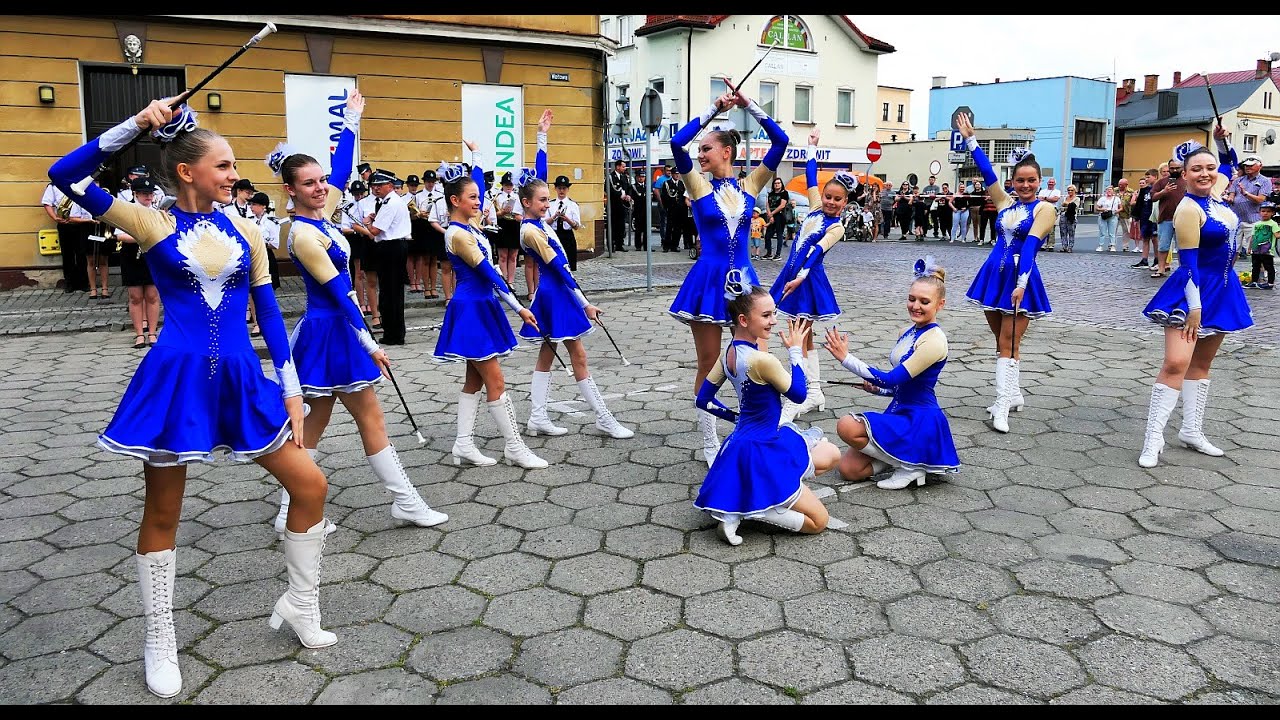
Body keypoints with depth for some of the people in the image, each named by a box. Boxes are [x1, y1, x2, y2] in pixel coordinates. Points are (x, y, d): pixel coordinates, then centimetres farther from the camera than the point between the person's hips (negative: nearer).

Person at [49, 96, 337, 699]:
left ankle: (300, 604, 22)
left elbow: (269, 314, 7)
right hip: (175, 379, -3)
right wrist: (136, 124, -18)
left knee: (310, 485, 2)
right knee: (162, 514, 9)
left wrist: (292, 392, 4)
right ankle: (159, 642, 27)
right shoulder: (152, 224, -2)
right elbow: (65, 175, -12)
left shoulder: (245, 231, 6)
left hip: (241, 379, 4)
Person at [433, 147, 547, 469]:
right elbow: (488, 273, -20)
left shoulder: (468, 224, 8)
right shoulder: (458, 234, -18)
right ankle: (514, 447, 3)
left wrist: (475, 154, 28)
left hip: (480, 308, 10)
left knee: (475, 380, 11)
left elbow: (476, 180, 23)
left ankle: (464, 445, 16)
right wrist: (519, 308, -20)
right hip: (472, 310, -10)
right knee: (496, 382, -4)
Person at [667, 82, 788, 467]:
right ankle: (710, 443, 14)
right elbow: (677, 142, -15)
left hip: (743, 278, 2)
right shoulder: (699, 186, 0)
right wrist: (714, 109, -11)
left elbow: (780, 141, -1)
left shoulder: (749, 185, 5)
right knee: (708, 363, 4)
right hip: (709, 279, -2)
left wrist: (750, 106, -5)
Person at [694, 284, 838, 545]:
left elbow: (703, 401, 8)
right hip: (760, 453, -9)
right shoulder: (761, 360, -28)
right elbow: (798, 394, -11)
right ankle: (746, 509, -9)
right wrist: (795, 350, -2)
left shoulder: (728, 353, -1)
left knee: (832, 455, 24)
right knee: (819, 521, 2)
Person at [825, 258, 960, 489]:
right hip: (899, 414, 8)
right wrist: (877, 389, -1)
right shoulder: (908, 332, 8)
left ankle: (909, 464, -9)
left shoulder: (934, 339, -19)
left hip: (919, 423, -8)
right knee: (848, 469, 0)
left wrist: (845, 358, -26)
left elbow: (893, 379, -24)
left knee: (847, 427, -25)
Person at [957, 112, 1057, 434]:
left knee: (1008, 343, -8)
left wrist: (1021, 283, -25)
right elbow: (987, 173, 8)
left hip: (1019, 279, -6)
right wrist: (970, 139, 6)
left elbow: (1030, 245, -17)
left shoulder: (1044, 209, -4)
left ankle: (1002, 407, -7)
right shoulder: (1005, 202, 11)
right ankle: (1014, 396, 25)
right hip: (994, 275, 6)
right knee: (1003, 342, 12)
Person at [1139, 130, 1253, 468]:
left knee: (1201, 363, 13)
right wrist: (1194, 307, -21)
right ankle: (1154, 437, -12)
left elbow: (1229, 163, 28)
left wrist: (1221, 141, 9)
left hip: (1222, 290, 9)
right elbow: (1188, 262, -19)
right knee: (1176, 363, -16)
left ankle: (1191, 430, 21)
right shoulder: (1189, 209, -17)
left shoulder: (1215, 193, 5)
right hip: (1194, 291, -9)